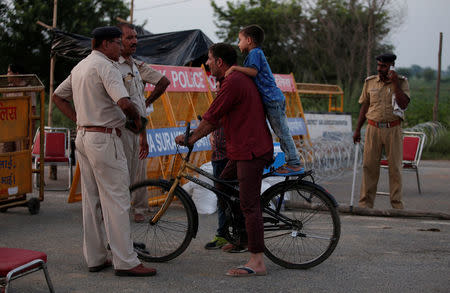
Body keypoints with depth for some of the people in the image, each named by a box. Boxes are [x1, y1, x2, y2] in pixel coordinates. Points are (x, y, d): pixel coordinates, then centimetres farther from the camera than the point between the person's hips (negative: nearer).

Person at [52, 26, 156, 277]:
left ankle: (95, 258, 19)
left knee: (92, 199, 12)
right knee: (116, 200, -6)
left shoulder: (80, 66, 15)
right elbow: (124, 103, -27)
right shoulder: (106, 66, -14)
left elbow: (58, 97, 24)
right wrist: (137, 117, -8)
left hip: (83, 136, 10)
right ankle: (126, 261, -4)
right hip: (104, 138, -10)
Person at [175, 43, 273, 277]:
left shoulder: (232, 83, -16)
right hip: (243, 149, 11)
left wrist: (190, 138, 2)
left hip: (251, 151, -11)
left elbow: (211, 118, -12)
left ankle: (257, 262, -9)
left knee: (249, 205, -10)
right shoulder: (238, 79, 19)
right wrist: (194, 134, 23)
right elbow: (220, 118, 24)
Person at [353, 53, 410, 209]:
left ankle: (397, 203, 9)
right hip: (373, 128, 2)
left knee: (395, 167, 1)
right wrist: (357, 130, 12)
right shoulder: (370, 82, 9)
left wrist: (395, 83, -15)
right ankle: (366, 202, 6)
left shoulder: (402, 82, 1)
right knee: (369, 165, 0)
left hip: (393, 129, -2)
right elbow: (364, 107, 14)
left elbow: (403, 104, -13)